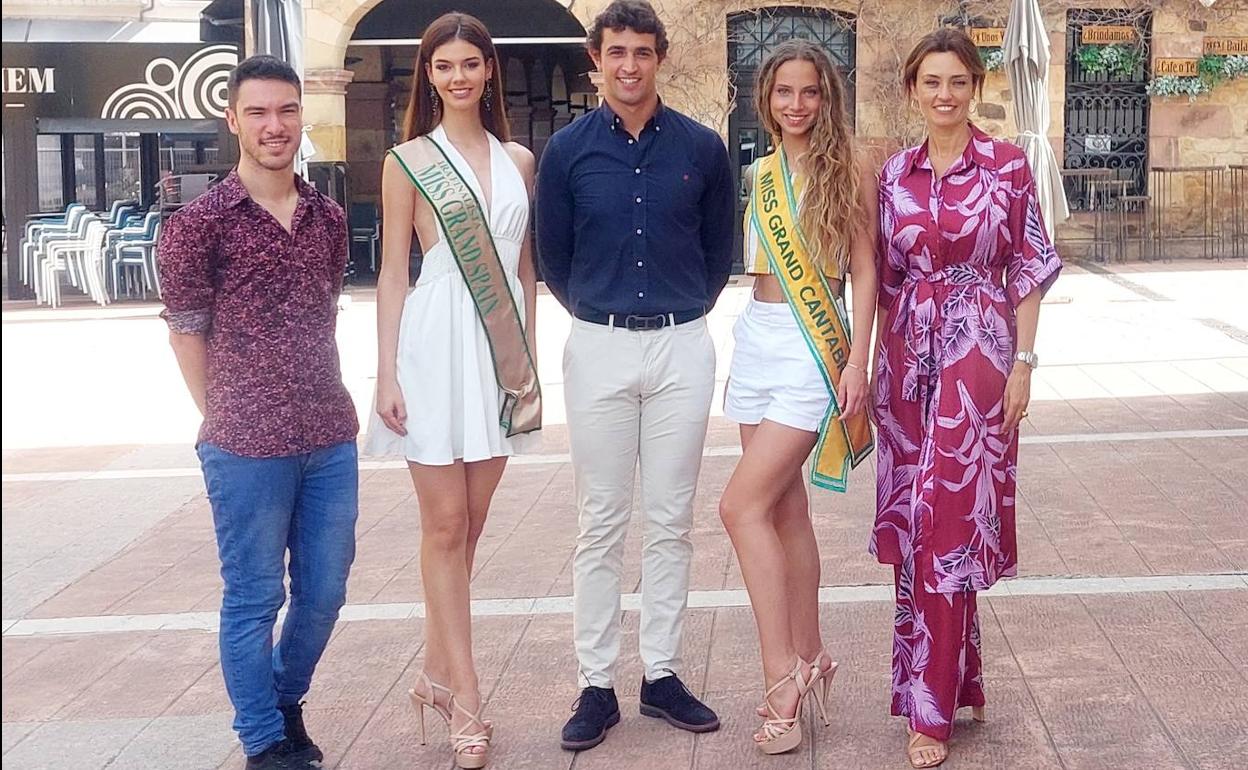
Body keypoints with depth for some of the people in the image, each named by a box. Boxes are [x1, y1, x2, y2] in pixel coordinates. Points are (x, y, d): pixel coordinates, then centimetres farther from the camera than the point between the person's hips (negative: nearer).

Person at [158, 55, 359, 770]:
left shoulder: (328, 217, 8)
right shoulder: (200, 222, -7)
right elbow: (187, 332, -2)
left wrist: (333, 404, 12)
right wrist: (229, 422, 0)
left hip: (330, 440, 5)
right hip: (247, 447, -5)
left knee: (324, 591, 13)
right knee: (255, 598, 5)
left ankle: (286, 702, 36)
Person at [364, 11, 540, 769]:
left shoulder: (519, 160, 10)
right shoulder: (409, 161, 1)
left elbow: (525, 270, 14)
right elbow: (394, 273, -1)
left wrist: (529, 361, 11)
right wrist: (387, 373, -7)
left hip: (502, 352, 4)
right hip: (436, 346, -4)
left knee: (470, 525, 10)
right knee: (445, 526, -1)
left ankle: (438, 672, 24)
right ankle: (466, 700, 3)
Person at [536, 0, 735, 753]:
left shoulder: (702, 147, 1)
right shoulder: (568, 149, 0)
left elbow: (720, 251, 11)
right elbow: (553, 258, 9)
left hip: (683, 350, 1)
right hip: (599, 351, 0)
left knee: (671, 521, 7)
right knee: (602, 524, 4)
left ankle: (663, 674, 18)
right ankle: (597, 685, 11)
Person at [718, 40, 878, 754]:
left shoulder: (849, 174, -5)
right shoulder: (760, 175, 12)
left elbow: (864, 274, -6)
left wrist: (857, 365, -13)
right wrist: (748, 348, 16)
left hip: (813, 348, -6)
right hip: (756, 341, 7)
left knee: (743, 505, -14)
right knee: (786, 510, 10)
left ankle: (784, 672, -7)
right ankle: (811, 659, 22)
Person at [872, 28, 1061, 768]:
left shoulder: (1008, 165, -2)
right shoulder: (896, 173, 8)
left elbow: (1030, 270, -1)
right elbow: (886, 276, 11)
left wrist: (1023, 362, -7)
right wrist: (877, 364, 8)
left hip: (978, 355, -4)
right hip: (908, 357, 4)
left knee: (946, 524, -6)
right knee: (915, 524, 7)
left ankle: (932, 707, 3)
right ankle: (952, 676, 24)